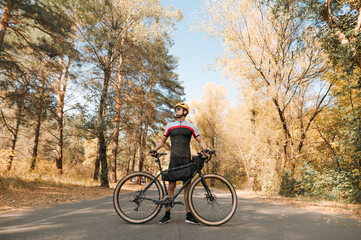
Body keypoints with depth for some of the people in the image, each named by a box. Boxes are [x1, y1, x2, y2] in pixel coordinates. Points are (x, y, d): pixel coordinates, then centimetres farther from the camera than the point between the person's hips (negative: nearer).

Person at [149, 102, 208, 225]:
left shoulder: (191, 127, 10)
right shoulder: (170, 126, 12)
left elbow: (200, 140, 11)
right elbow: (162, 141, 19)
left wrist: (204, 148, -9)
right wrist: (154, 149, 3)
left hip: (186, 160, 0)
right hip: (174, 159, 0)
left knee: (187, 186, 3)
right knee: (171, 186, -1)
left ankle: (189, 215, 11)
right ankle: (167, 215, 10)